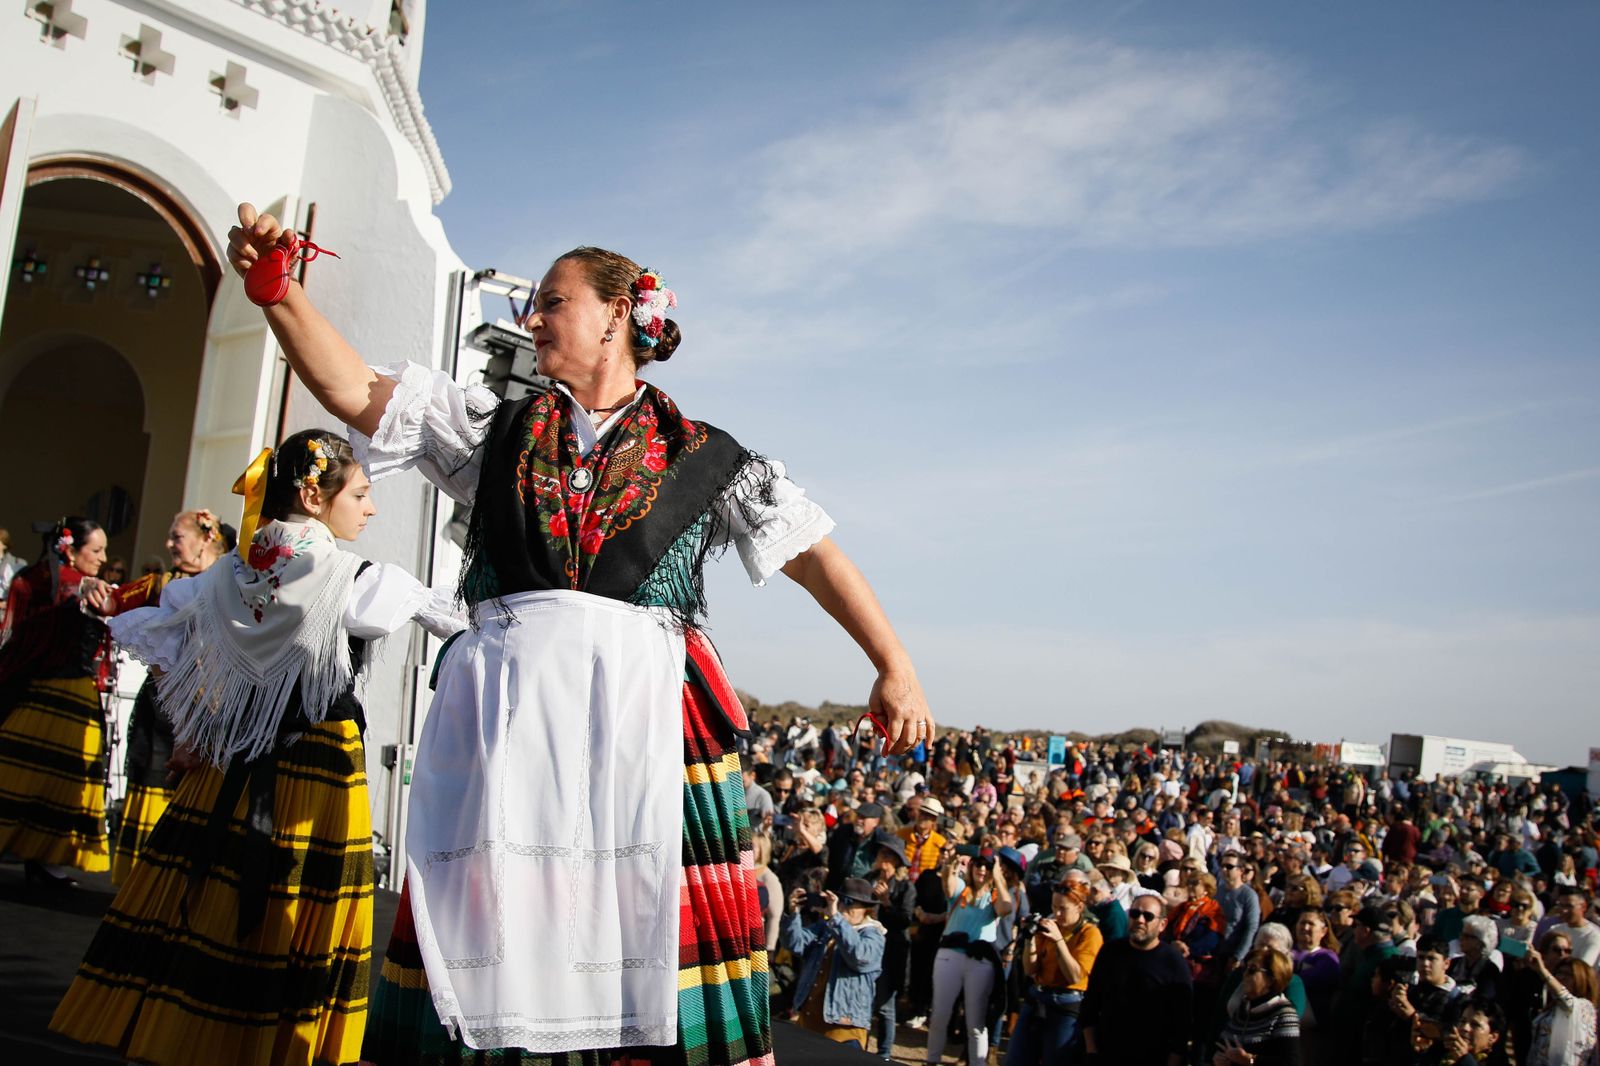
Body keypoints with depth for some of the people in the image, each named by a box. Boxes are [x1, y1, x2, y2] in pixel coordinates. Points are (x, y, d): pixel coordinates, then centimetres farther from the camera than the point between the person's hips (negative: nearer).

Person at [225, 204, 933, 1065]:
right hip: (503, 708, 2)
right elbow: (352, 391, 10)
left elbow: (813, 552, 7)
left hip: (642, 710, -2)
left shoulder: (702, 459, 11)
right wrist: (278, 291, -3)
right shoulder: (495, 429, 17)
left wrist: (892, 665, 0)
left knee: (644, 933, -6)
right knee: (490, 937, 1)